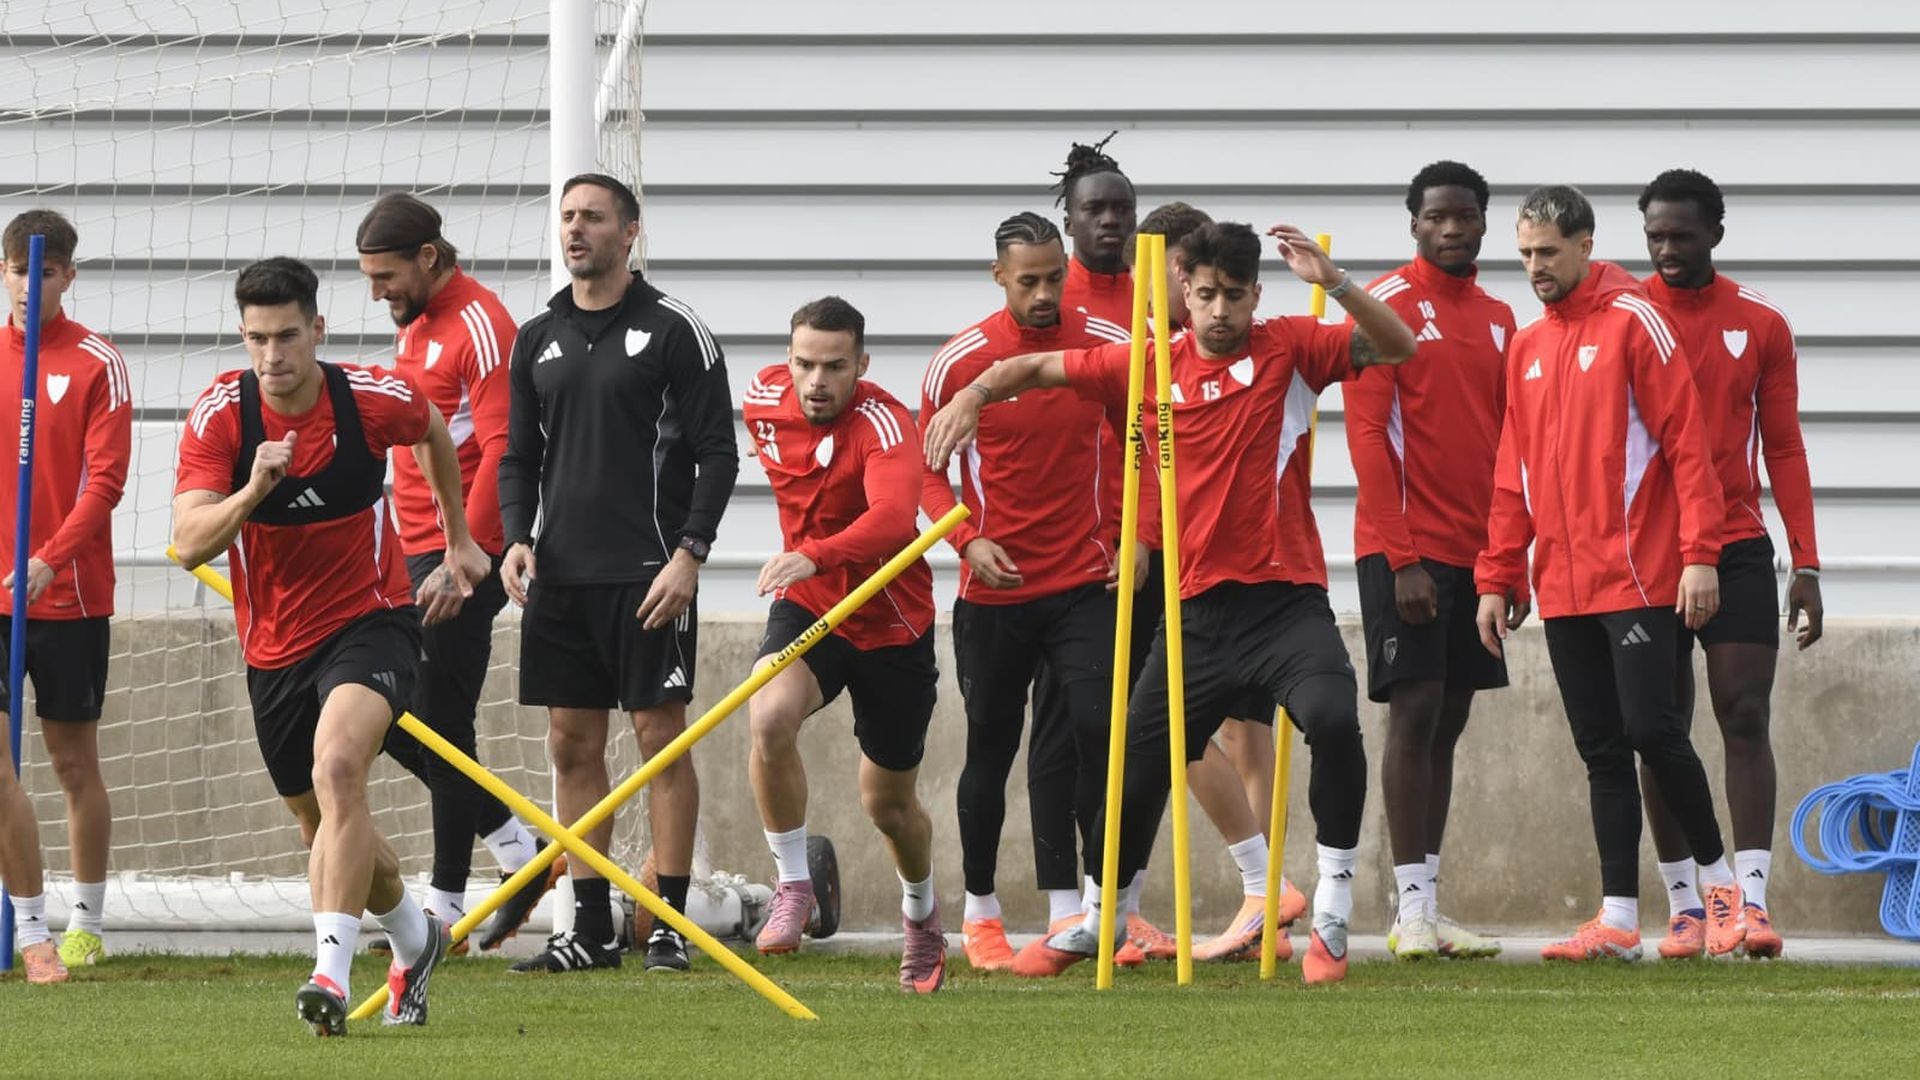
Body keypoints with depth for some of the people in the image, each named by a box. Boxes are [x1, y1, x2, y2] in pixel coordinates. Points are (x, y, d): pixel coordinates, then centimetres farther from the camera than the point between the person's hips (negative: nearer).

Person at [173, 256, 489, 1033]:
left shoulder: (375, 399, -14)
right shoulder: (219, 415, -14)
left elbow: (434, 434, 12)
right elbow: (190, 543, -23)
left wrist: (459, 542, 21)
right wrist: (252, 489, -41)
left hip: (369, 622, -3)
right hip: (274, 646, 3)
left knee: (337, 769, -31)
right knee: (321, 822, 17)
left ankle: (332, 970, -36)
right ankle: (414, 941, 45)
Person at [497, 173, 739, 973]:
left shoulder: (673, 331, -3)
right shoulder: (538, 340, 13)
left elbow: (717, 454, -4)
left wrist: (688, 553, -13)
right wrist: (516, 537, 1)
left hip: (648, 574, -5)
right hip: (559, 576, 5)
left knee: (660, 736, -4)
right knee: (572, 744, 5)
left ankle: (671, 926, -1)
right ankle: (590, 929, 10)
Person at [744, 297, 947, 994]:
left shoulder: (883, 425, -26)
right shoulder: (765, 401, -8)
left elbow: (892, 518, -46)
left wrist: (815, 556, -62)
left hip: (891, 626, -3)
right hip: (806, 606, 3)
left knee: (889, 804, 11)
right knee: (769, 718, -30)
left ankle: (921, 907, 44)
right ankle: (793, 886, -15)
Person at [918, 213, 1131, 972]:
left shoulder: (1106, 347, -1)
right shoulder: (959, 362, -5)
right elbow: (927, 472, 3)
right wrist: (967, 541, -13)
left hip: (1085, 581, 0)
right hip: (994, 589, 0)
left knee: (1094, 726, -16)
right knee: (992, 746, 8)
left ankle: (1083, 903, -12)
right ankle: (979, 907, 23)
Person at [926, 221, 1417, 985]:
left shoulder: (1288, 349, -2)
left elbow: (1398, 346, -11)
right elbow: (1038, 368, 14)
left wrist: (1333, 282, -24)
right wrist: (974, 395, -5)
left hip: (1285, 598, -3)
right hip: (1200, 607, 3)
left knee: (1334, 720, -29)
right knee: (1140, 761, 10)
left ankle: (1332, 916, -14)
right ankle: (1103, 916, 36)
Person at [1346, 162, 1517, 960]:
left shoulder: (1497, 320, 13)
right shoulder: (1384, 305, -6)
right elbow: (1367, 436, -11)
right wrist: (1401, 556, -16)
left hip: (1474, 555, 6)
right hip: (1406, 548, -6)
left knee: (1449, 721, 7)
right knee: (1414, 711, -9)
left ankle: (1429, 904, 9)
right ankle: (1412, 908, -8)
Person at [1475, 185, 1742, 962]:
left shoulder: (1633, 322, -4)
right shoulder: (1526, 348, 15)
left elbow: (1685, 441, -9)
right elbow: (1514, 475, 19)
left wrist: (1699, 554, -15)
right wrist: (1496, 577, 13)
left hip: (1637, 573, -6)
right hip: (1562, 589, 6)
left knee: (1650, 729, -10)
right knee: (1602, 751, 6)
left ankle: (1717, 876, 8)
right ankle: (1619, 920, 7)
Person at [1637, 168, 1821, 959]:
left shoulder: (1761, 325, 5)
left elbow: (1783, 449, 8)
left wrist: (1806, 563, 2)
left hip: (1737, 549, 0)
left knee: (1745, 718, -7)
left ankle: (1754, 899, -9)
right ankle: (1684, 906, 6)